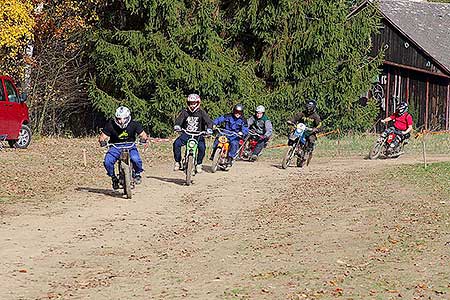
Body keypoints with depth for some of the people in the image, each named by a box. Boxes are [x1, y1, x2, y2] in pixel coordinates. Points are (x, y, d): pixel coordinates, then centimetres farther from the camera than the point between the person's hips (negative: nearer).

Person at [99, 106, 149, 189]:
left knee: (136, 159, -32)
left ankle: (137, 174, 2)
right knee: (107, 162, -26)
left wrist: (144, 139, -27)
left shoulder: (134, 124, -11)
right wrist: (102, 141, -31)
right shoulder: (111, 125, -13)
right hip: (115, 147, 1)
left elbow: (143, 135, -4)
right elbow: (103, 136, -8)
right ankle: (113, 178, 4)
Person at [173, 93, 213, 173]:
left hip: (198, 134, -1)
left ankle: (199, 164, -6)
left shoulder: (201, 113, 0)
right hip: (186, 134, 1)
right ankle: (177, 162, -8)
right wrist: (177, 126, -34)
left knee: (202, 147, -29)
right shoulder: (185, 112, 2)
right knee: (176, 144, -25)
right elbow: (179, 119, -10)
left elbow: (208, 121, -11)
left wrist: (209, 128, -33)